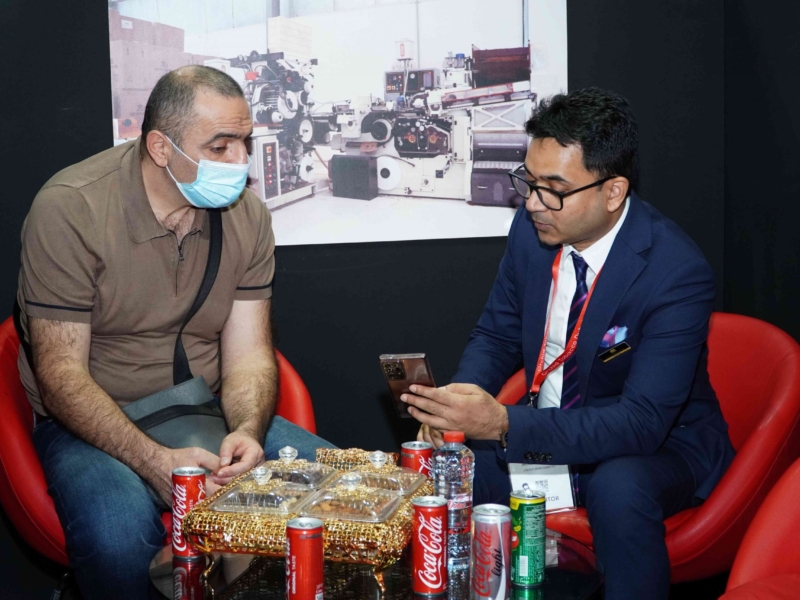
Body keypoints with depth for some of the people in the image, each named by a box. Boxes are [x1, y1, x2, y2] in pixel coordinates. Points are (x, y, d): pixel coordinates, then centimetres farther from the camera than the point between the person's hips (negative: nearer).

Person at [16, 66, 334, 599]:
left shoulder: (247, 214, 0)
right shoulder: (69, 210, -15)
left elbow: (249, 354, 0)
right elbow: (61, 374, -17)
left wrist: (247, 430, -23)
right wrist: (153, 460, -30)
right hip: (93, 422, -4)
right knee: (118, 531, -36)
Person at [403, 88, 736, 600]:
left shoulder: (677, 271, -26)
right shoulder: (532, 228, -8)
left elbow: (643, 421, -30)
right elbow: (497, 335, 5)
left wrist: (505, 424, -40)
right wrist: (461, 400, -19)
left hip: (658, 441, -5)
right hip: (545, 430, 6)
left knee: (619, 488, -37)